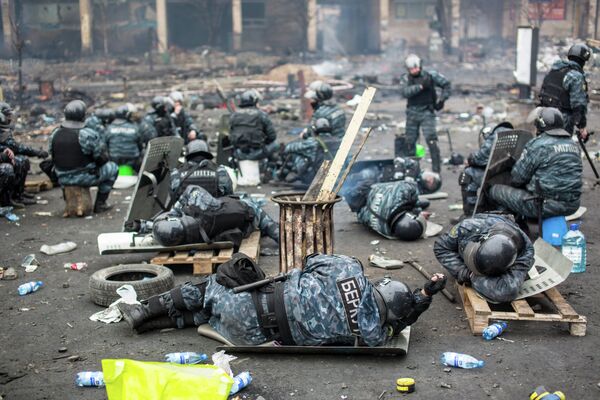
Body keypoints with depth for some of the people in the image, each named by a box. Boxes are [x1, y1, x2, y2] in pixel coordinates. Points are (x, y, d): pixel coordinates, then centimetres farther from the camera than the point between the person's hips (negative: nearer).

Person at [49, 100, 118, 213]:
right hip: (85, 177, -6)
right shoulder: (89, 135, -21)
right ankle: (99, 204, 17)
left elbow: (52, 155, 7)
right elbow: (102, 159, -13)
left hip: (63, 179, 6)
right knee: (112, 168, 18)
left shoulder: (55, 134, -5)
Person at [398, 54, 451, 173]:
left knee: (431, 140, -13)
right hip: (412, 113, 3)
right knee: (409, 141, 10)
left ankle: (436, 169, -8)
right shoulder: (405, 79, 1)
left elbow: (446, 84, 7)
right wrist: (420, 86, -26)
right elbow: (404, 92, -18)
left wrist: (442, 99, -3)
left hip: (427, 112, -3)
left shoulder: (430, 75, -2)